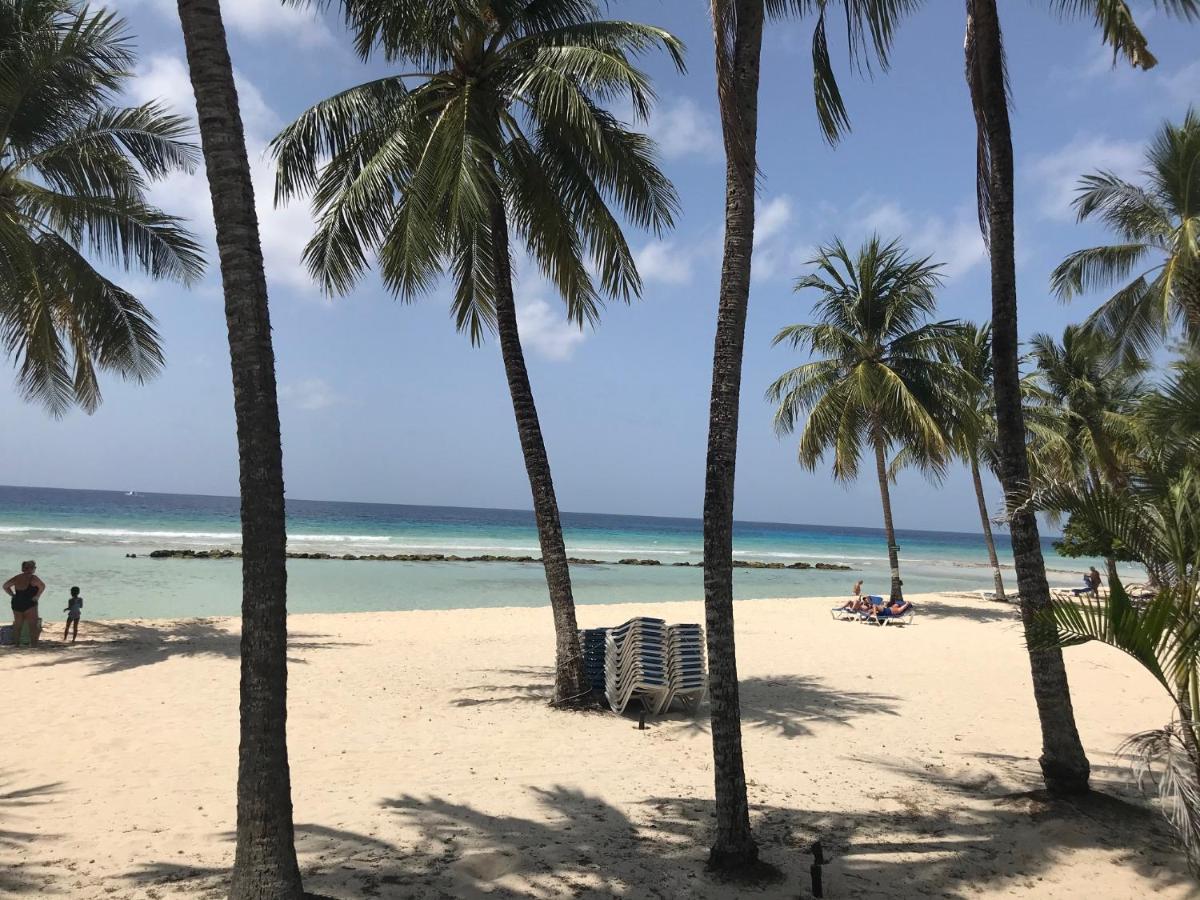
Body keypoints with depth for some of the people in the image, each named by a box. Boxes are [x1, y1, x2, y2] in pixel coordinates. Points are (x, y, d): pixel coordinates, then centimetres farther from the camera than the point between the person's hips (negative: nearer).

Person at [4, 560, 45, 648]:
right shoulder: (32, 578, -11)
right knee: (33, 625, -3)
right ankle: (33, 644, -8)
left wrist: (13, 595, 12)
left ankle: (16, 643, 22)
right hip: (30, 605, -6)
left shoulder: (17, 578, 10)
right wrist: (37, 596, -15)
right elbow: (42, 586, -28)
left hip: (16, 604, 6)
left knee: (17, 625, 17)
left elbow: (5, 586, 19)